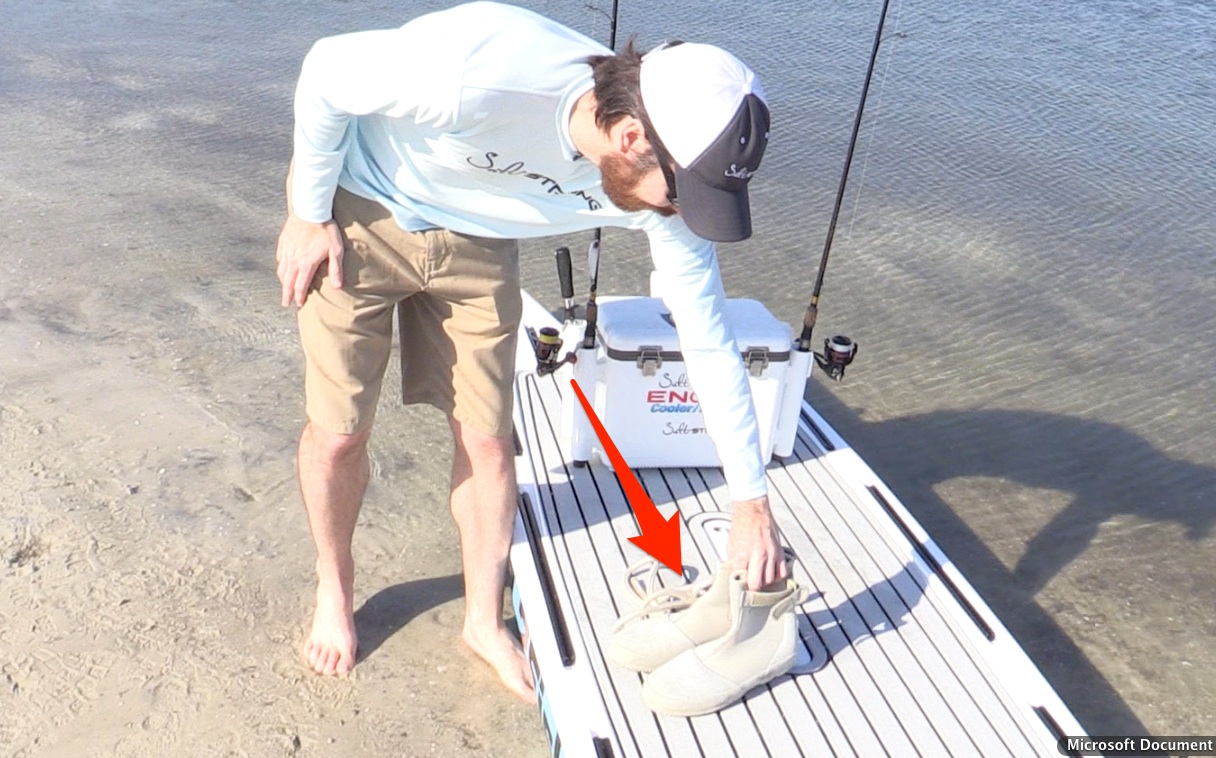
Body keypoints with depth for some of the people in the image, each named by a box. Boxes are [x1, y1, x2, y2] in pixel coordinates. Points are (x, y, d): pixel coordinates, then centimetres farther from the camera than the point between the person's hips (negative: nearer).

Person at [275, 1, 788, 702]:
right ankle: (335, 589, 33)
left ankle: (485, 620, 27)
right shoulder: (480, 73, -39)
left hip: (477, 244, 3)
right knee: (339, 434, 1)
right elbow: (327, 73, -21)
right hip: (359, 216, -3)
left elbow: (709, 342, -14)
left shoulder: (667, 178, -23)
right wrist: (308, 217, -12)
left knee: (488, 437, 2)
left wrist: (752, 506, -11)